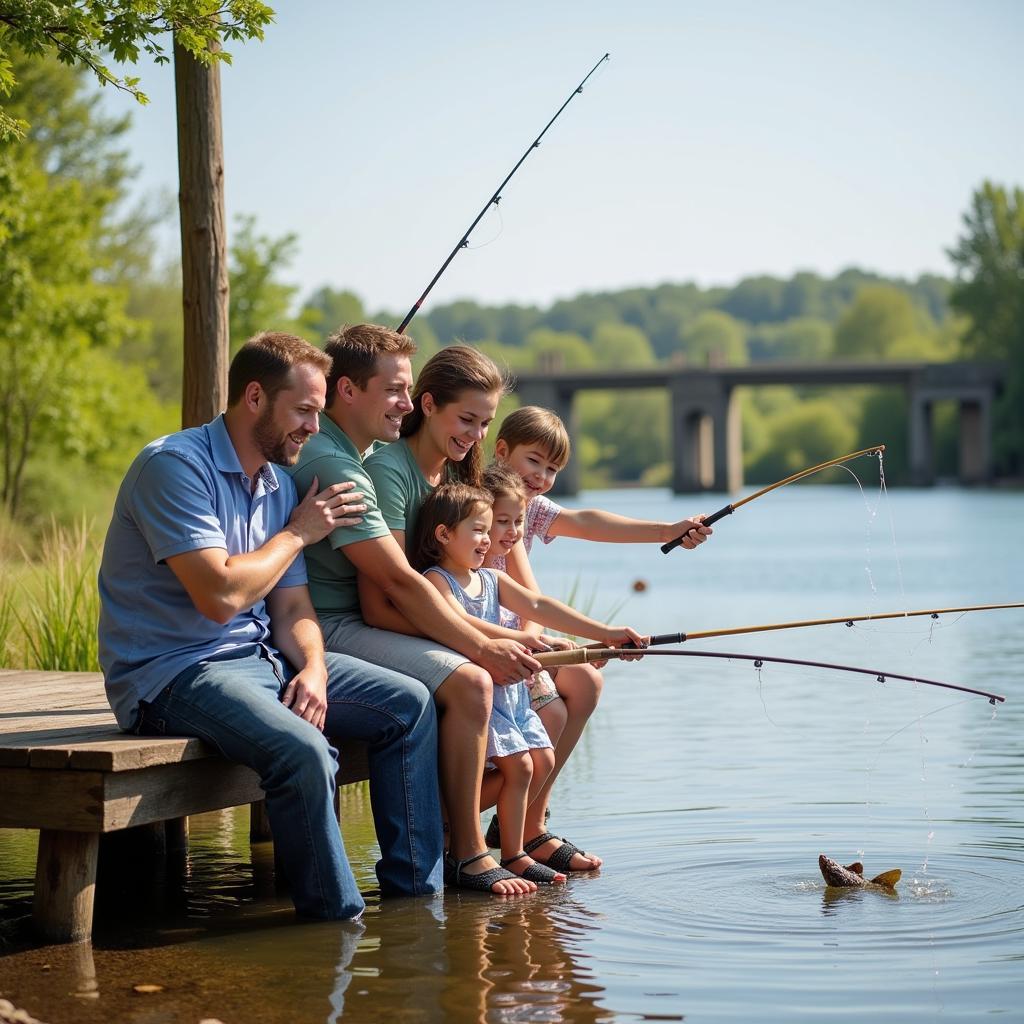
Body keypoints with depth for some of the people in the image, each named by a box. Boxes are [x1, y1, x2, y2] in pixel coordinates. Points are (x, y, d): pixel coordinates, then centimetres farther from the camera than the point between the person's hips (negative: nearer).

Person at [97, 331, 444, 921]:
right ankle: (335, 919, -15)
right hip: (173, 672, -9)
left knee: (409, 704, 4)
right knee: (302, 750, -33)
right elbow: (221, 595, -25)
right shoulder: (175, 465, -16)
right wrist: (298, 532, -10)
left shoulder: (280, 484, 12)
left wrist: (313, 668, -11)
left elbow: (290, 608, 11)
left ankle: (413, 888, 10)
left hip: (260, 658, 9)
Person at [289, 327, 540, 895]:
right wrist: (484, 646, -14)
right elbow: (399, 582, -20)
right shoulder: (331, 464, -18)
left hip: (354, 621, 11)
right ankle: (467, 857, -17)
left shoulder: (359, 456, 17)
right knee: (469, 681, -25)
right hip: (328, 631, -11)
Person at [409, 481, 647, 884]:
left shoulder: (493, 579, 14)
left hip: (510, 688, 8)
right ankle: (513, 856, -1)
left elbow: (538, 607, 5)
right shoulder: (436, 579, -8)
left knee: (543, 760, 5)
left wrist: (604, 633, -5)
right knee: (518, 764, -14)